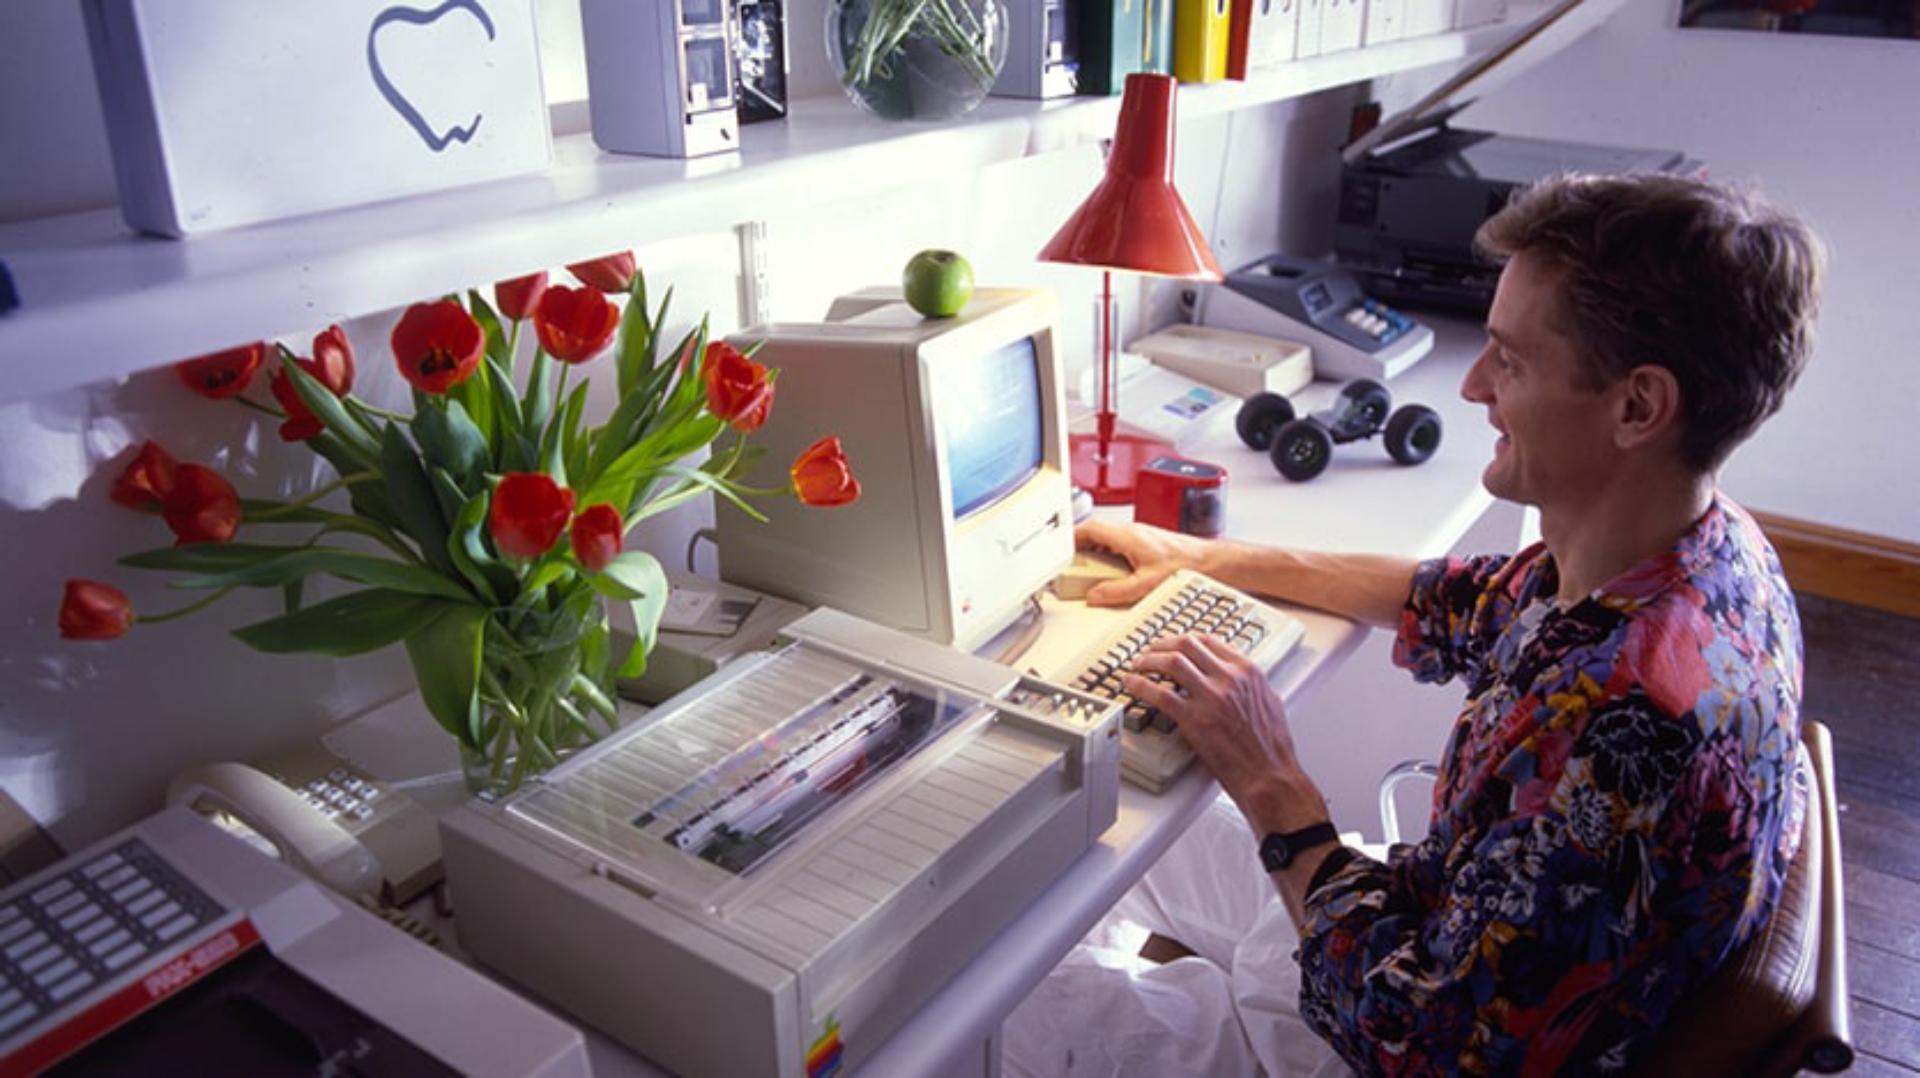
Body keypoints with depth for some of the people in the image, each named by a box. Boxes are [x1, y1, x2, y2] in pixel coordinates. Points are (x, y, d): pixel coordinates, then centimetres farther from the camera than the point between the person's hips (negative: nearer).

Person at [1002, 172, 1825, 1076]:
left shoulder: (1630, 719, -39)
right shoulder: (1701, 540, -11)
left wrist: (1272, 788, -23)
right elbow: (1459, 608, 7)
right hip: (1444, 919, 8)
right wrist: (1206, 557, 5)